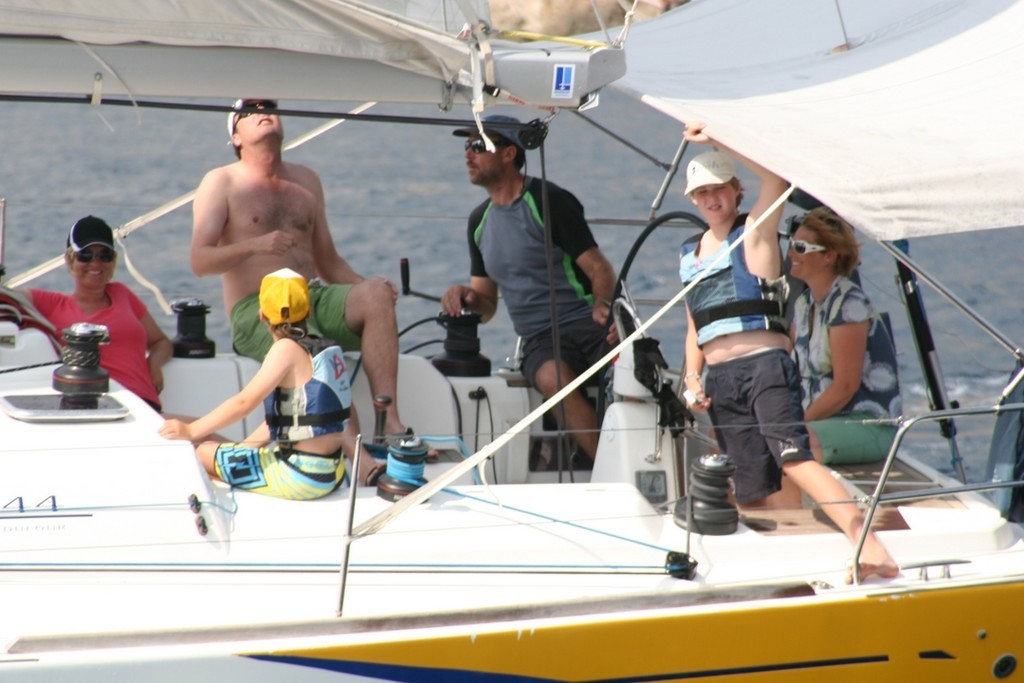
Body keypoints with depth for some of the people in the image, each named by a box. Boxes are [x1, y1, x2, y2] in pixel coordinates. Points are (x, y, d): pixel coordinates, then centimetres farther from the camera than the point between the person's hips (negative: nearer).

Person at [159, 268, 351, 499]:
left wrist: (191, 431, -18)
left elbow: (244, 402, -21)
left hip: (303, 475, -9)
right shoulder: (323, 349, 10)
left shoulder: (288, 349, -14)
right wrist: (238, 450, 15)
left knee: (203, 453, 7)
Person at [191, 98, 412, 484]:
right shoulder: (221, 183, 7)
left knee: (376, 294, -28)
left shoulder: (306, 181, 22)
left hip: (314, 298, 5)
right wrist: (256, 244, -22)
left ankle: (390, 423, -35)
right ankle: (360, 457, -47)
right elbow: (200, 261, -5)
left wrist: (365, 286, 2)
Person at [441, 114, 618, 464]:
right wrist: (465, 296, 0)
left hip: (585, 322, -4)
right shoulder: (479, 221, 19)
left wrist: (602, 306, -25)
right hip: (540, 341, 4)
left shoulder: (550, 201, -1)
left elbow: (600, 269, -4)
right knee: (554, 379, -34)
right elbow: (487, 306, 23)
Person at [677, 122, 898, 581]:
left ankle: (869, 545, -34)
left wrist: (717, 140, -14)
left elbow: (776, 178, -14)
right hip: (719, 380, 6)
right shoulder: (689, 254, 22)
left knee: (793, 458, -26)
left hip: (764, 366, -6)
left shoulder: (754, 233, 5)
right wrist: (692, 379, 11)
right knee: (753, 492, -4)